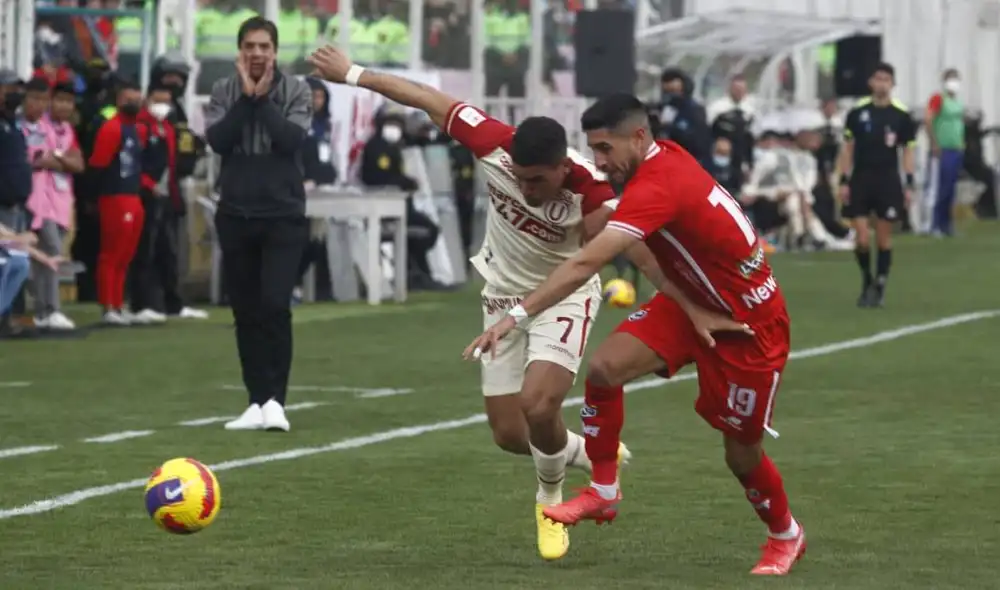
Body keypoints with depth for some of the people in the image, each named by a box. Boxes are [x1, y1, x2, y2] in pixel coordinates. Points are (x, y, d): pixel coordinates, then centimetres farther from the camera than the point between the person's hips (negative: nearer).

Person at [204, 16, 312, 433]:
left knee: (274, 306, -15)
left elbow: (291, 139, -16)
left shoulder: (296, 91, 0)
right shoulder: (224, 92, 5)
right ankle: (257, 403, 11)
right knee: (246, 311, 5)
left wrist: (262, 98, -13)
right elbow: (217, 140, -11)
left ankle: (275, 400, -12)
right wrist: (246, 97, -13)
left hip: (283, 215, -3)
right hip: (236, 215, 3)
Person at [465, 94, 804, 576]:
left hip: (749, 326, -8)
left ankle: (785, 536, 32)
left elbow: (585, 264, -39)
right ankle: (603, 492, 3)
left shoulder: (655, 187, -32)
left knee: (741, 452, 4)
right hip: (694, 304, 8)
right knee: (605, 365, -12)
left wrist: (517, 316, -42)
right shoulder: (667, 159, -5)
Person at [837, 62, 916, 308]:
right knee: (861, 237, -4)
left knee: (884, 236, 2)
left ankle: (879, 286, 14)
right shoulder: (857, 112, 1)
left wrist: (909, 184, -2)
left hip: (888, 180, 0)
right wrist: (844, 181, 1)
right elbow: (848, 148, 6)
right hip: (860, 178, 0)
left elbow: (907, 150, 4)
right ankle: (866, 281, 19)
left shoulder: (901, 114, -1)